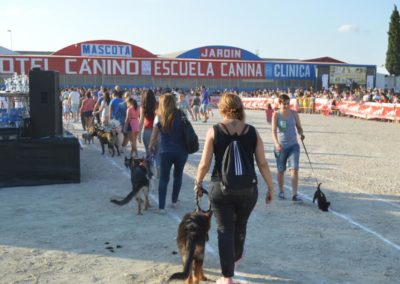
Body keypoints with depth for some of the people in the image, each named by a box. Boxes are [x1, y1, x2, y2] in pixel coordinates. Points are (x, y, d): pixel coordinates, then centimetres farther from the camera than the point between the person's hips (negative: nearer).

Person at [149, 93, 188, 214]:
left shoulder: (159, 117, -3)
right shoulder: (181, 115, -3)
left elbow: (154, 135, 1)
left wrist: (151, 146, 18)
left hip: (165, 152, -1)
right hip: (181, 151, 1)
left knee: (163, 179, 5)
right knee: (178, 176, 20)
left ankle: (161, 207, 2)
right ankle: (174, 201, 30)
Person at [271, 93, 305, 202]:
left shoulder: (294, 113, 1)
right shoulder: (276, 114, -6)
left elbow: (299, 127, 8)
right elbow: (273, 130, -14)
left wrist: (301, 134, -16)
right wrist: (276, 143, -30)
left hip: (293, 145, 1)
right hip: (281, 146, -1)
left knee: (294, 169, -11)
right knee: (281, 170, 10)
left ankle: (294, 194, -9)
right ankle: (281, 192, 29)